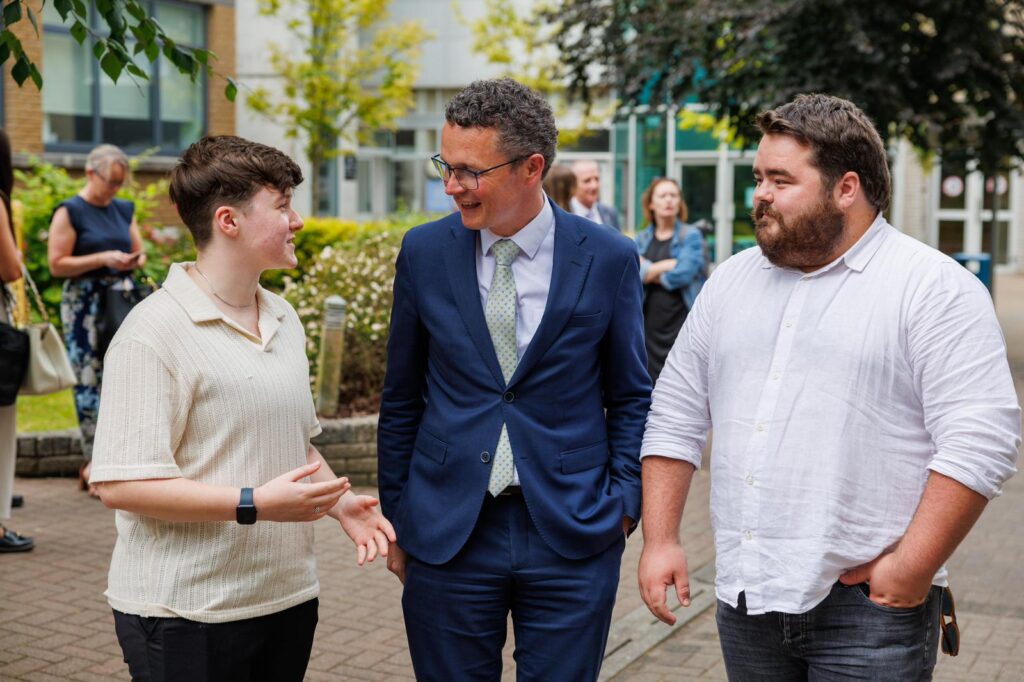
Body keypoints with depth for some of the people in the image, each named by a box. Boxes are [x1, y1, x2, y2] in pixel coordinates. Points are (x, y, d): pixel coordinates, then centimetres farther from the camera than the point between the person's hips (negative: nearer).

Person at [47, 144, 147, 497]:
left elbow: (140, 252, 22)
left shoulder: (124, 210, 14)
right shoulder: (70, 212, -3)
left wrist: (136, 260, -2)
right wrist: (103, 259, -17)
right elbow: (57, 264, -8)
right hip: (85, 306, -6)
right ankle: (97, 466, -1)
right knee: (91, 382, -6)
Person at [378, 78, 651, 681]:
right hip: (447, 535, 1)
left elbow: (630, 398, 5)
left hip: (572, 539, -1)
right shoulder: (424, 253, 0)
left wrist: (621, 508, -3)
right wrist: (396, 518, 7)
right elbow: (402, 398, 7)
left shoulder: (608, 259, -4)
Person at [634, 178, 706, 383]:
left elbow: (684, 273, -11)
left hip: (683, 321, -3)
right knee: (652, 382, 4)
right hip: (650, 325, 3)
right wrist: (666, 266, -10)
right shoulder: (641, 239, 12)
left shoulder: (691, 236, 2)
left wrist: (650, 273, 1)